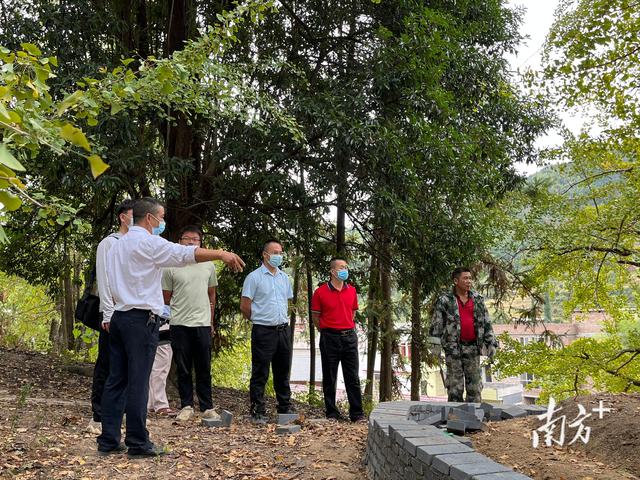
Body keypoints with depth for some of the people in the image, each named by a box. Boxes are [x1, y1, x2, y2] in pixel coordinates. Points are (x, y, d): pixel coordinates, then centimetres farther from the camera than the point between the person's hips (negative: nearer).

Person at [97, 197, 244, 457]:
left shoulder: (118, 244, 19)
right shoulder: (148, 242, -9)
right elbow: (186, 253, -20)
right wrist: (222, 254, -21)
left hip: (119, 316, 9)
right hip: (141, 319, -9)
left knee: (116, 380, 8)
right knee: (138, 382, -5)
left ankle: (108, 440, 11)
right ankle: (138, 442, 1)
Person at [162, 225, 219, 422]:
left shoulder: (208, 266, 8)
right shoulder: (171, 267, 1)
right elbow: (166, 298, 7)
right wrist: (169, 318, 6)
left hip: (203, 324, 2)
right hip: (179, 325, -1)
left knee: (204, 369, 6)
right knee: (183, 370, 6)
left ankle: (207, 407, 13)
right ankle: (186, 406, 16)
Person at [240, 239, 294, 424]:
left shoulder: (285, 278, 13)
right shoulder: (254, 277, -6)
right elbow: (244, 306, -6)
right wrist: (259, 319, 4)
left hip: (283, 330, 6)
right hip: (263, 331, -6)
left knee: (282, 372, 14)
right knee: (260, 374, -1)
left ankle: (285, 409, 23)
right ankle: (258, 412, 7)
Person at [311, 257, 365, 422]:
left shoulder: (352, 290, 7)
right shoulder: (320, 292, -5)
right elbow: (315, 316, 3)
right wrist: (326, 331, 8)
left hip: (349, 336, 3)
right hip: (329, 338, -3)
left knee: (353, 377, 5)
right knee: (329, 378, 5)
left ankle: (357, 414, 10)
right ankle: (332, 413, 15)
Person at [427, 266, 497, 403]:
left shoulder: (478, 299, 11)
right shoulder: (445, 300, -1)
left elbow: (486, 323, 14)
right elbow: (436, 323, -2)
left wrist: (491, 343, 8)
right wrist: (435, 344, -8)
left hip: (473, 347, 4)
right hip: (453, 348, -3)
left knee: (475, 384, 7)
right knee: (455, 386, 0)